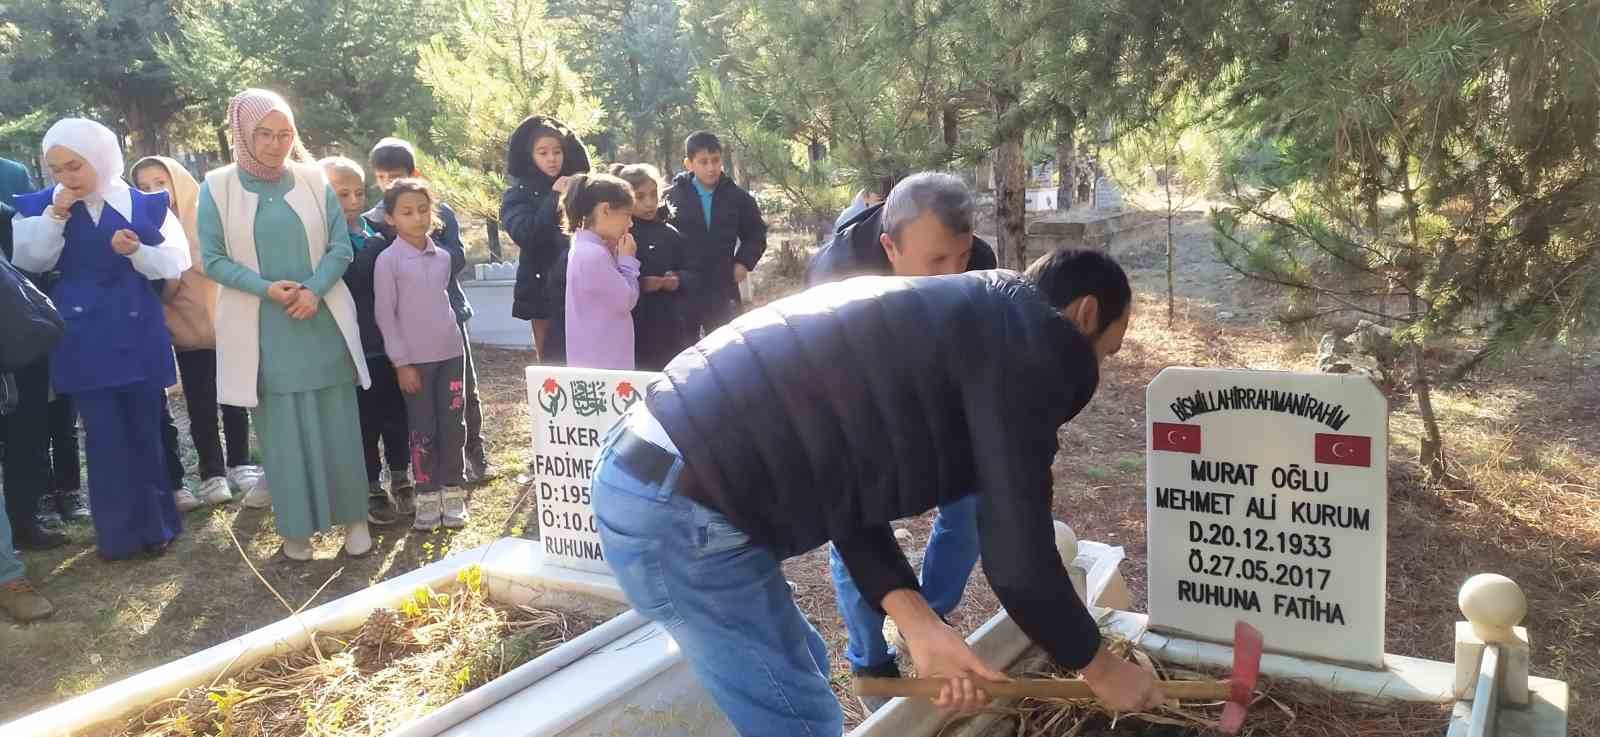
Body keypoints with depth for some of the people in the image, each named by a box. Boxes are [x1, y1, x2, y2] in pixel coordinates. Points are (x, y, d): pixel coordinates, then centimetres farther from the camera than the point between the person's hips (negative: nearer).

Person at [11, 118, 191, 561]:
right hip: (85, 339, 0)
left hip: (139, 335, 0)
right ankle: (120, 533, 11)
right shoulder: (42, 207, 4)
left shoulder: (145, 204, 1)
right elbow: (30, 261, -6)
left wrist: (137, 251, -20)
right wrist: (55, 216, -16)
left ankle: (155, 525, 20)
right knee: (105, 436, 2)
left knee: (144, 431, 8)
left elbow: (175, 262, -3)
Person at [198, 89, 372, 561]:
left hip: (322, 323, 1)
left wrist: (313, 290, -14)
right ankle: (296, 527, 16)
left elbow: (340, 247, 2)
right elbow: (214, 260, -2)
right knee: (282, 430, 5)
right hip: (262, 330, -1)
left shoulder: (314, 181, 3)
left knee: (337, 424, 5)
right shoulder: (218, 187, -1)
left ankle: (353, 517, 16)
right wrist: (265, 288, -16)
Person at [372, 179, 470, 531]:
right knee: (422, 430, 3)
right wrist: (401, 362, -10)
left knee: (453, 426, 7)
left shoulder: (444, 257, 6)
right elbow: (384, 315, -8)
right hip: (414, 359, -4)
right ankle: (427, 496, 15)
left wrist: (451, 333, 11)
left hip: (449, 353, 4)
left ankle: (452, 493, 17)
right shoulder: (387, 260, -8)